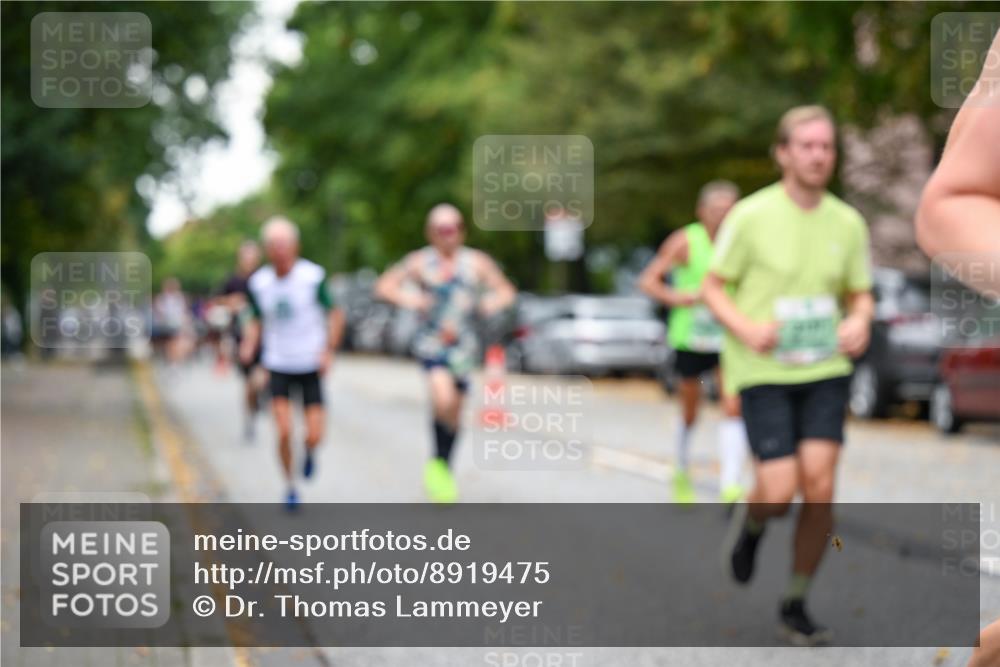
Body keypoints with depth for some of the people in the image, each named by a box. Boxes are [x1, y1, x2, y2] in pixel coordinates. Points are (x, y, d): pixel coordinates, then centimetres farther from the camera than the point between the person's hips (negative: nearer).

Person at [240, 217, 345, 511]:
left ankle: (310, 453, 33)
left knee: (314, 436, -5)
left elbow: (335, 315, -2)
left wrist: (329, 350, -13)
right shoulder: (259, 283, -4)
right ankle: (290, 488, 12)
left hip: (311, 367, -1)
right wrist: (248, 347, -9)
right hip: (279, 367, 1)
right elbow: (256, 321, 10)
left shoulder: (313, 277, -12)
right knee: (284, 432, -10)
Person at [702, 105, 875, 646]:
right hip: (762, 372, -3)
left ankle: (796, 606, 10)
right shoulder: (751, 215, -7)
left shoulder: (847, 223, 4)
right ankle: (750, 522, 28)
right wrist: (745, 328, -18)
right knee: (779, 493, -11)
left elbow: (861, 296, 15)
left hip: (825, 369, 3)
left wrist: (859, 323, -8)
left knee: (820, 488, -8)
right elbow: (713, 288, 0)